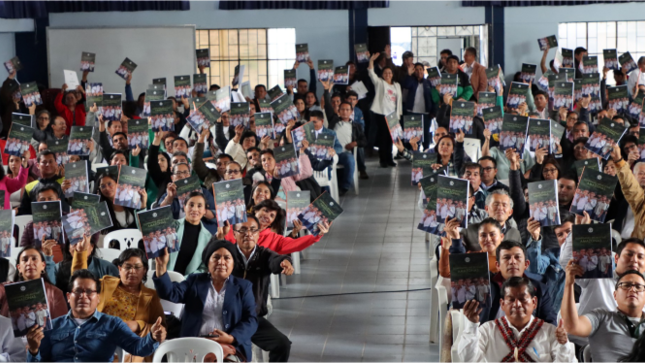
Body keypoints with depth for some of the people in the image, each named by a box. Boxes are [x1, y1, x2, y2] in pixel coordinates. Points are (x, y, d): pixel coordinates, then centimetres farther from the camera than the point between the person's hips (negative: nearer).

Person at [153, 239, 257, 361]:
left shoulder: (243, 286, 15)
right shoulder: (195, 281, 17)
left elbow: (251, 320, 6)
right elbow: (170, 293, 1)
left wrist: (231, 338, -12)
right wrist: (161, 266, -15)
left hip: (230, 345, 0)